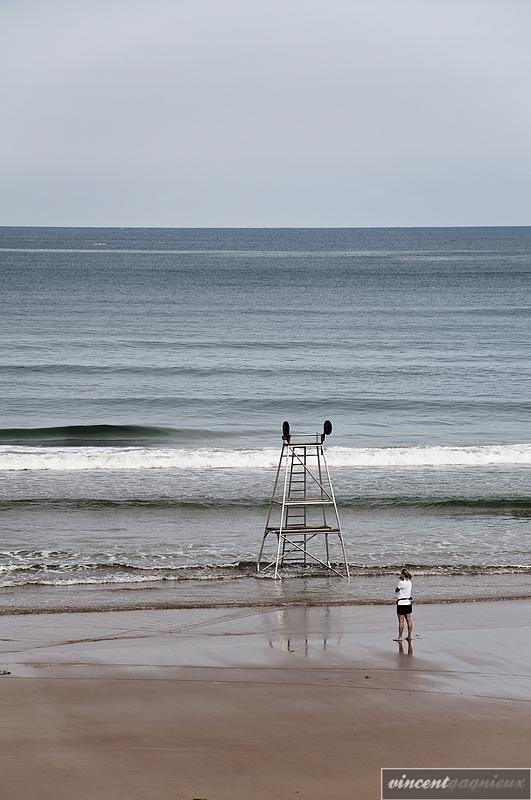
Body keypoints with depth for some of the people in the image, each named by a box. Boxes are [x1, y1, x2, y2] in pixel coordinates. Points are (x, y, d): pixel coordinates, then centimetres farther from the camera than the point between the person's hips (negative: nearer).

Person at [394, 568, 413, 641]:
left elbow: (396, 590, -5)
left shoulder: (402, 583, -17)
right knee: (409, 620, 10)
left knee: (401, 621, -3)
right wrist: (401, 580, 8)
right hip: (408, 603, 8)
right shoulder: (409, 582, 8)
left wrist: (400, 580, -2)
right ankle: (410, 635, 13)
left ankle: (400, 637, 0)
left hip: (401, 603, -8)